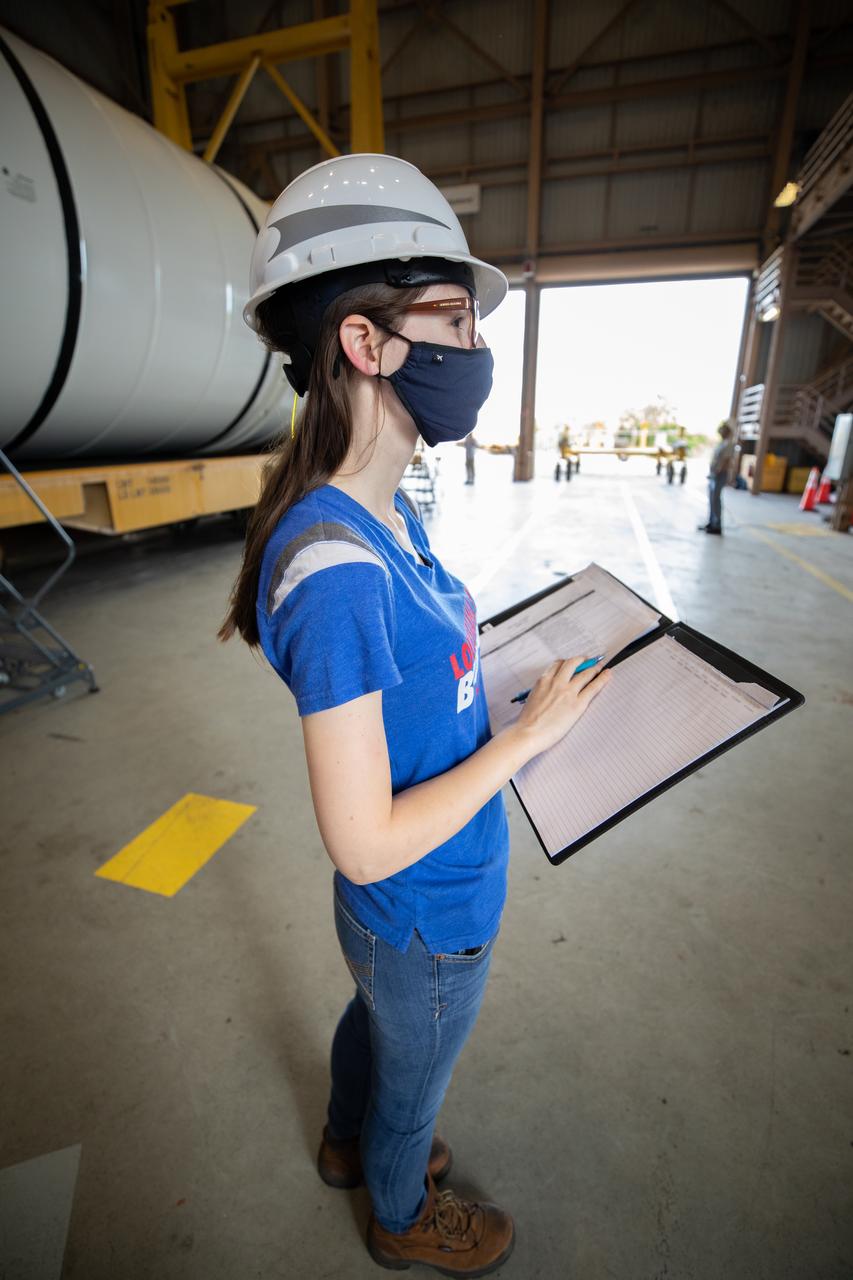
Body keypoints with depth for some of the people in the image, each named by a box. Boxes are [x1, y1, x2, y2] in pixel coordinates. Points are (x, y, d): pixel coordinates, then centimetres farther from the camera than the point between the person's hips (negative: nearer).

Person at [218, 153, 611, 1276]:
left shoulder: (394, 518, -8)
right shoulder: (335, 569, -35)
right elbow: (365, 844, -30)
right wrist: (528, 733, -24)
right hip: (429, 922, -7)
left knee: (374, 1015, 34)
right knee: (413, 1081, 25)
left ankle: (349, 1143, 67)